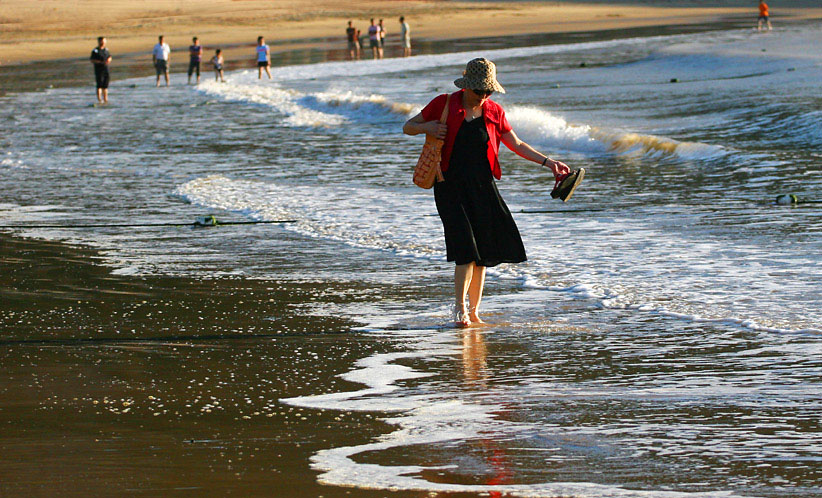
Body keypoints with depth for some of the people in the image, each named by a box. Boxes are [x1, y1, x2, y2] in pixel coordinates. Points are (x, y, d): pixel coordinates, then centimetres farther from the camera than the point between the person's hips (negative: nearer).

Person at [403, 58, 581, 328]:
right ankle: (459, 309, -4)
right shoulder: (444, 105, -3)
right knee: (466, 249, -15)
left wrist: (548, 162, 6)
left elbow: (516, 144, 13)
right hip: (451, 186, -4)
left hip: (482, 186, 4)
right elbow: (408, 127, 6)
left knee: (483, 251, 2)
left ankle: (474, 311, 13)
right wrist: (429, 127, -15)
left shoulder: (493, 112, 6)